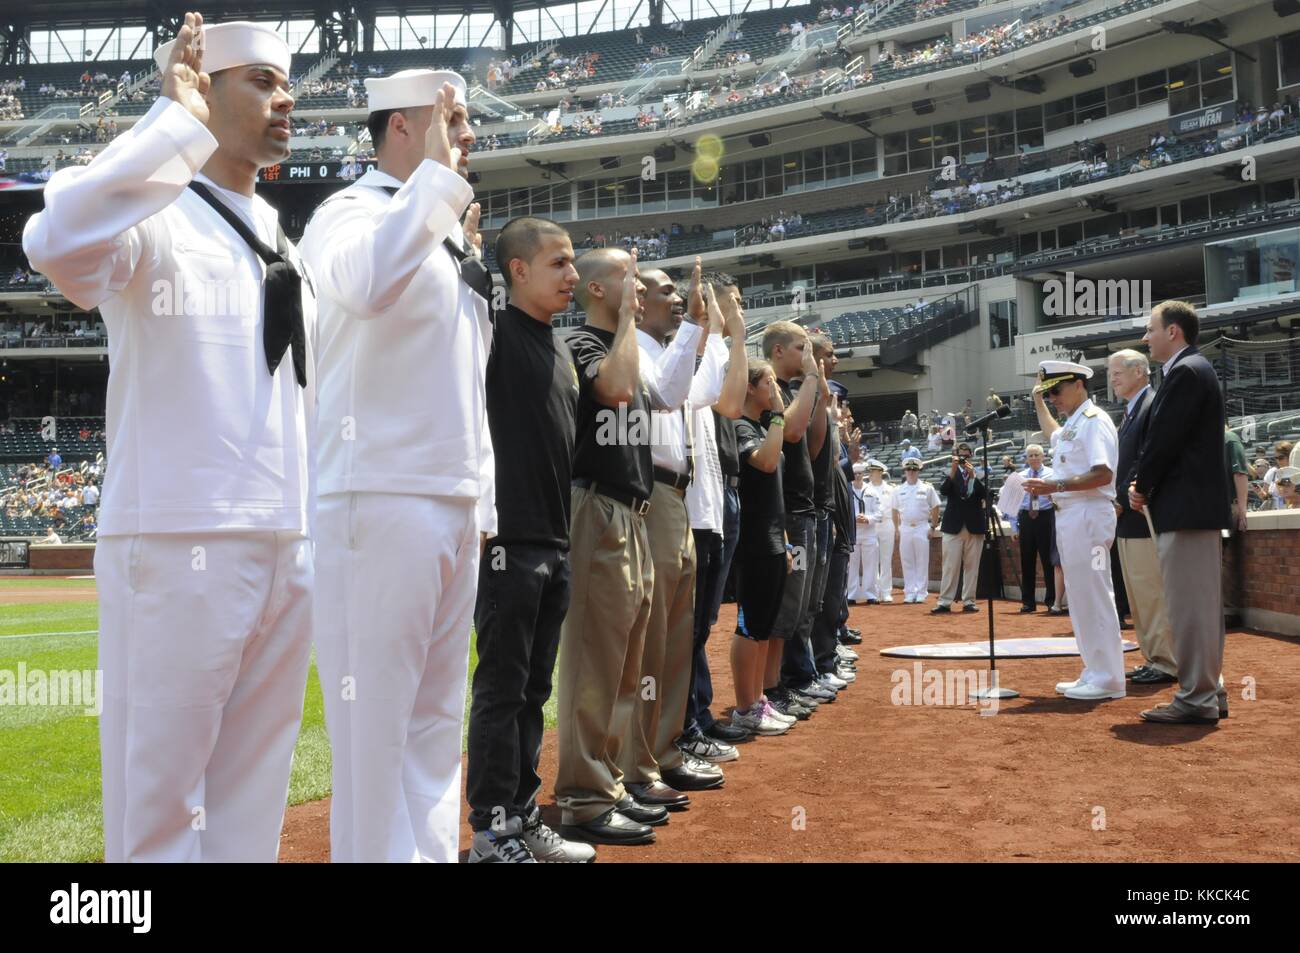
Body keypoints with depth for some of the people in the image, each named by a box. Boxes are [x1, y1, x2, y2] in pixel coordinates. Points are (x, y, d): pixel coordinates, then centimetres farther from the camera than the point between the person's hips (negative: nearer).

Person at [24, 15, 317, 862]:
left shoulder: (288, 246, 20)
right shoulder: (153, 213, -3)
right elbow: (57, 242, -27)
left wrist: (319, 539, 17)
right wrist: (181, 122, -20)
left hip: (290, 548, 7)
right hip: (178, 544, -7)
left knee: (254, 787, 14)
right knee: (160, 790, 0)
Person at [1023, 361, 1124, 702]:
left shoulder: (1094, 420, -11)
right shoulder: (1071, 425, 19)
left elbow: (1103, 474, -22)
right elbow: (1053, 435, 45)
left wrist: (1054, 486, -26)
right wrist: (1037, 402, 40)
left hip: (1088, 515, -10)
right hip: (1068, 516, 10)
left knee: (1094, 595, -9)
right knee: (1080, 596, 12)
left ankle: (1108, 678, -5)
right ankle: (1094, 673, 18)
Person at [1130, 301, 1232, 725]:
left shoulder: (1185, 372, -14)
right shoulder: (1193, 369, 19)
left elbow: (1165, 437, -17)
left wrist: (1141, 486, -4)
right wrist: (1145, 484, 7)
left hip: (1186, 505, -11)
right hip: (1194, 503, 11)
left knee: (1190, 604, -7)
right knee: (1198, 602, 13)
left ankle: (1197, 700, -2)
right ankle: (1207, 692, 20)